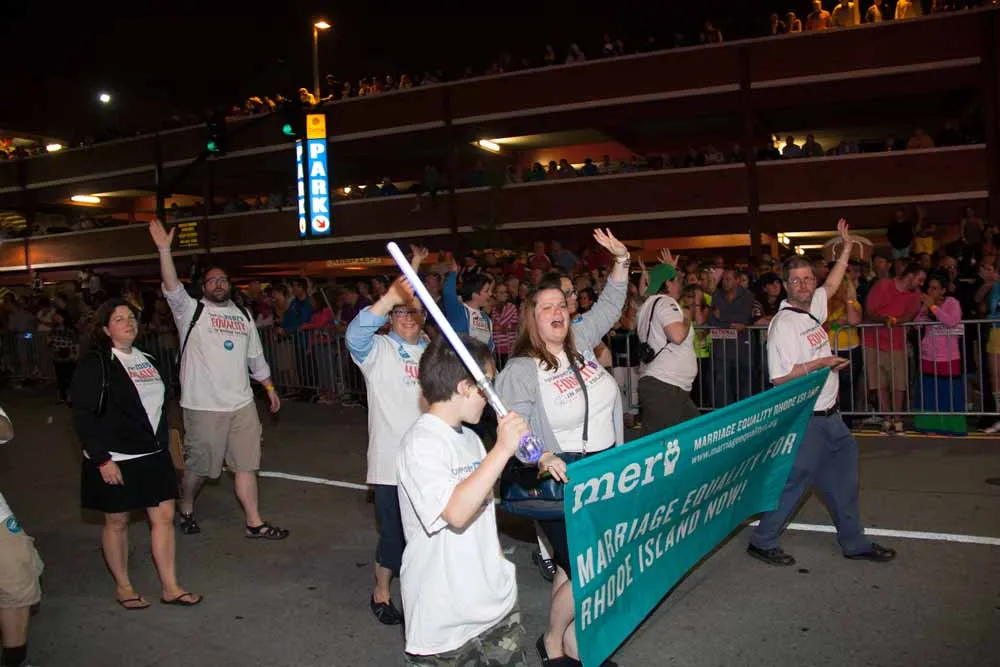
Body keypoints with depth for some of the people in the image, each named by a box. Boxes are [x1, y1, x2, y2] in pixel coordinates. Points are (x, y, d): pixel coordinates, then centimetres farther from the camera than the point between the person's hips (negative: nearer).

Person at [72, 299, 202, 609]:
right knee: (117, 521, 8)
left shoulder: (147, 359, 11)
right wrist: (101, 459, -18)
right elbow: (83, 415, -14)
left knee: (164, 516, 4)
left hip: (153, 455, 6)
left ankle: (170, 587, 13)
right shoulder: (95, 364, -10)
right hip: (115, 459, -6)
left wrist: (164, 444, 17)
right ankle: (123, 587, 25)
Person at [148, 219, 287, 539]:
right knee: (197, 465, 8)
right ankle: (186, 510, 34)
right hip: (203, 405, -4)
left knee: (246, 464, 8)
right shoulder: (191, 310, 0)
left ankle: (254, 522, 15)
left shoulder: (243, 316, 14)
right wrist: (164, 250, -29)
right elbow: (172, 288, -19)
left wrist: (269, 387, 18)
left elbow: (256, 357, 19)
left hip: (242, 404, 4)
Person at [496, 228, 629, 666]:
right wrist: (542, 458, -33)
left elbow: (609, 305, 18)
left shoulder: (580, 343, 6)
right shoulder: (520, 370, -12)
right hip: (560, 480, -6)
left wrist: (621, 260, 8)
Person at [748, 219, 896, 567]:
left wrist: (847, 247, 31)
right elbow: (780, 377, -23)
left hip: (830, 416, 9)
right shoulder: (783, 324, -18)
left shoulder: (813, 307, 8)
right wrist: (820, 363, -19)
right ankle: (762, 541, 10)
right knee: (794, 480, -3)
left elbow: (831, 285, 31)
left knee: (843, 480, 16)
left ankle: (854, 542, 30)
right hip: (805, 420, -9)